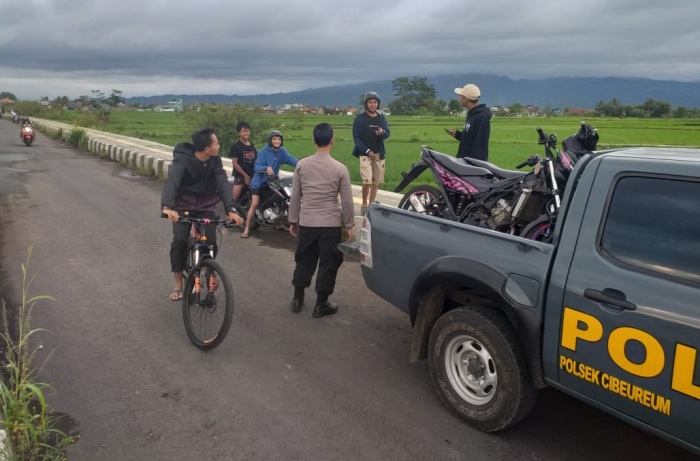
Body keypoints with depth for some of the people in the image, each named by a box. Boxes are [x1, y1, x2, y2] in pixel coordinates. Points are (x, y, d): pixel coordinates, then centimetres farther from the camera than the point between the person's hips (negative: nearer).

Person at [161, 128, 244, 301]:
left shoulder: (215, 160, -13)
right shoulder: (182, 159, -25)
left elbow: (223, 183, -23)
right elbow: (172, 182, -40)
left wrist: (231, 209, -39)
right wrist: (167, 207, -60)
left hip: (206, 205, 3)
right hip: (184, 204, -2)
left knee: (210, 242, -11)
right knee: (180, 240, -16)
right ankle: (178, 284, 1)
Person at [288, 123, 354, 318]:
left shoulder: (302, 165, -2)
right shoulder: (340, 168, -9)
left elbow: (295, 196, 2)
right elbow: (347, 201, -5)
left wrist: (293, 221, 13)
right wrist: (348, 225, 6)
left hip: (306, 223, 3)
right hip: (331, 224, -3)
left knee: (304, 261, 18)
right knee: (328, 264, 8)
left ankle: (298, 298, 28)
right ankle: (321, 305, 15)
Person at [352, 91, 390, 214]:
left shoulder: (381, 117, 8)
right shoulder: (360, 118, -3)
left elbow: (388, 133, 1)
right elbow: (356, 137, -6)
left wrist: (382, 133, -23)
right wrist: (367, 151, -15)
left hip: (379, 153, 4)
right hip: (365, 153, -4)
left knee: (376, 181, 6)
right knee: (367, 180, -14)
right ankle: (364, 204, 5)